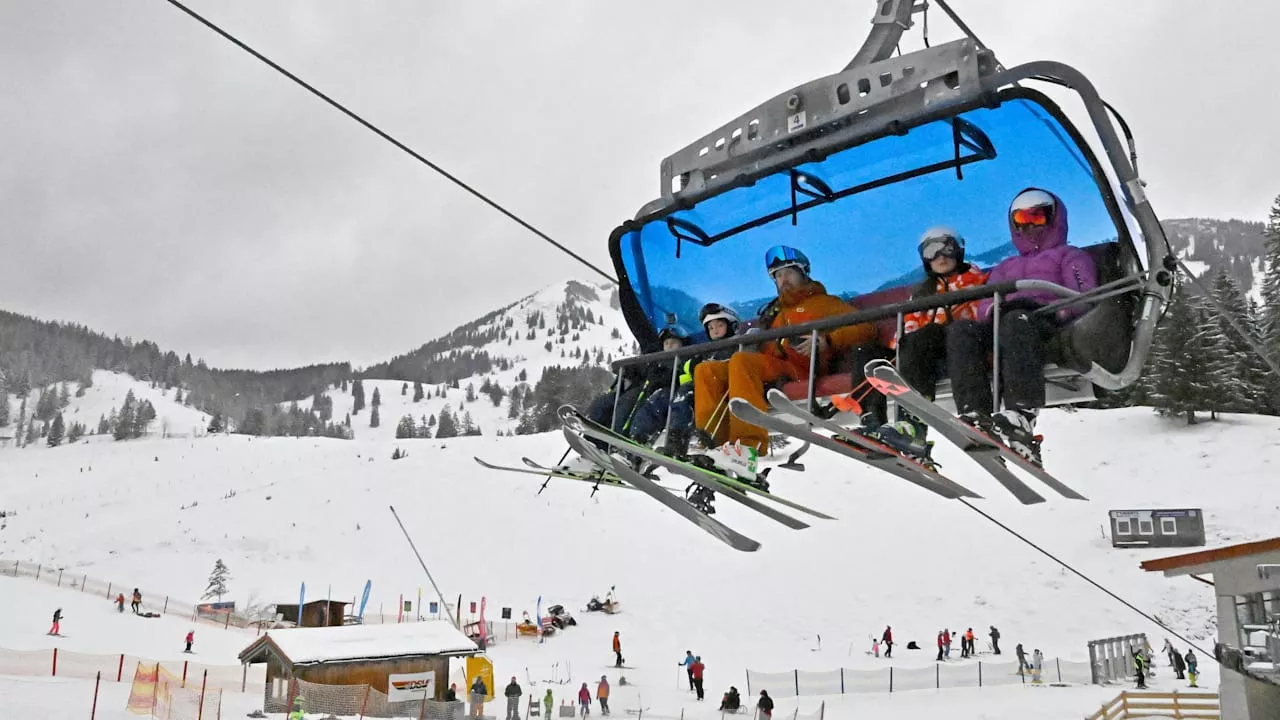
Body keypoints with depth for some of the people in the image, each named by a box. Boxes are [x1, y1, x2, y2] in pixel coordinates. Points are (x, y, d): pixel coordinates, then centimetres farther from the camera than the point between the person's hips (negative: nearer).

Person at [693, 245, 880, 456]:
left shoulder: (824, 302, 18)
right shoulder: (776, 311, 36)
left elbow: (865, 328, 3)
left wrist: (826, 342, -13)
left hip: (800, 367, -7)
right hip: (767, 364, 7)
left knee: (741, 360, -33)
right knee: (706, 371, -10)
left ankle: (750, 443, -46)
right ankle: (714, 440, -27)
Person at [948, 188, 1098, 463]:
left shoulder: (1070, 255, 29)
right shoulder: (1004, 267, 40)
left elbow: (1085, 297, 8)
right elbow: (985, 306, 21)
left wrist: (1055, 311, -13)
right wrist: (994, 311, -5)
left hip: (1049, 327, -4)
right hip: (1002, 325, 4)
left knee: (1017, 321, -40)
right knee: (962, 329, -30)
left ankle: (1021, 418, -60)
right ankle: (974, 414, -49)